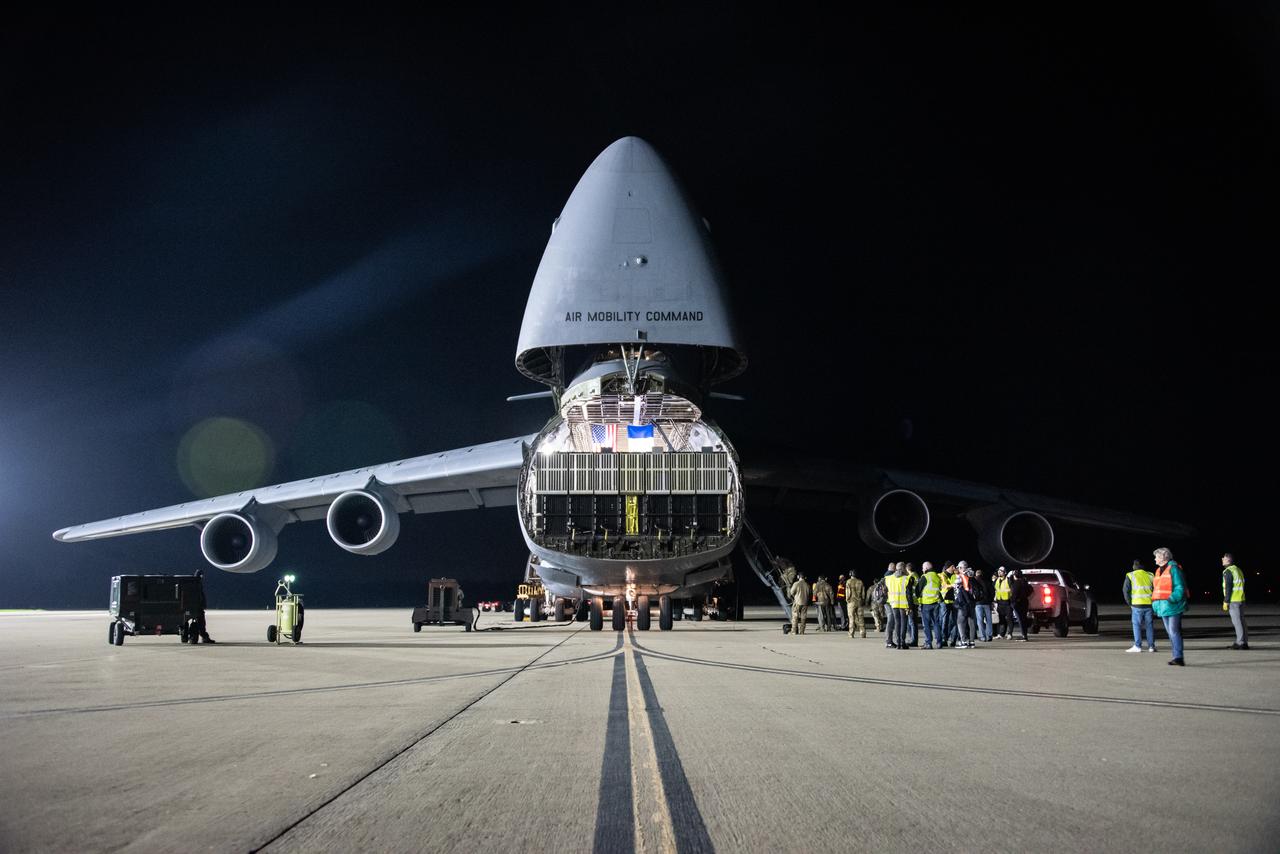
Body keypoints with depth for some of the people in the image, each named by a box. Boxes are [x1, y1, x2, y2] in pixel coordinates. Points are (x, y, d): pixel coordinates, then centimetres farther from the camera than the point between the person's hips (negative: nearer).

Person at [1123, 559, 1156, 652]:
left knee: (1137, 625, 1)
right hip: (1149, 603, 3)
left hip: (1137, 604, -3)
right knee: (1149, 625, 9)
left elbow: (1126, 590, -3)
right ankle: (1151, 645, 11)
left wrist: (1129, 602, 6)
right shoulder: (1149, 575, 10)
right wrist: (1153, 601, 15)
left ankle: (1138, 646, -3)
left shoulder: (1130, 575, 1)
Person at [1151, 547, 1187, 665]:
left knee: (1174, 631, -12)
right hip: (1163, 607, 9)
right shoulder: (1159, 571, 16)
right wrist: (1155, 604, 15)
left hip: (1173, 606, -9)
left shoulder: (1174, 569, -10)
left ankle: (1178, 657, -13)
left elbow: (1180, 588, -14)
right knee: (1170, 632, 10)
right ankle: (1177, 656, 15)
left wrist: (1172, 599, -26)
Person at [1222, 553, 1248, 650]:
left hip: (1233, 601, -9)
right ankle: (1244, 642, 13)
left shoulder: (1228, 572, -12)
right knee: (1241, 621, 11)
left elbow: (1228, 588, -18)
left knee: (1236, 621, -6)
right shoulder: (1238, 570, 16)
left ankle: (1240, 642, -7)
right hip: (1241, 599, 9)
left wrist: (1226, 601, -16)